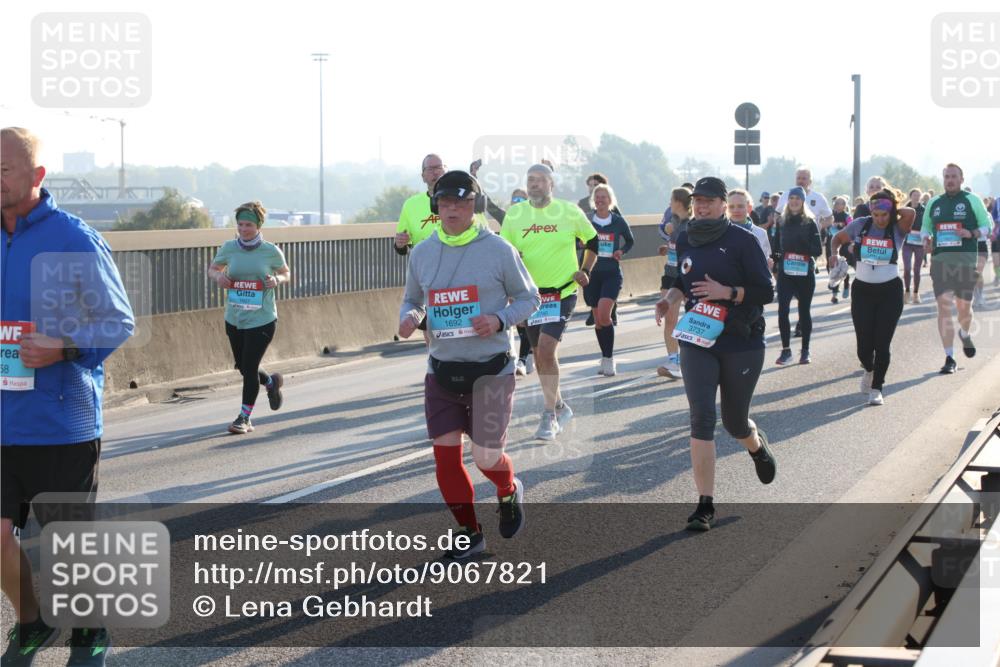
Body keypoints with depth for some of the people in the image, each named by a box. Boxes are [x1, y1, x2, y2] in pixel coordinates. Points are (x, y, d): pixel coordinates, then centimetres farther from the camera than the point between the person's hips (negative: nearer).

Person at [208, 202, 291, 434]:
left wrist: (277, 280, -15)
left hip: (262, 319, -4)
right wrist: (218, 277, -9)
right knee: (242, 366, 14)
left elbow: (286, 273, 8)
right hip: (234, 319, 4)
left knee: (249, 366, -7)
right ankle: (271, 383, 47)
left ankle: (244, 417, 9)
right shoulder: (229, 248, -2)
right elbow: (213, 268, 14)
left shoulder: (271, 251, -8)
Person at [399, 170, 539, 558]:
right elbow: (412, 300, 17)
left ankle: (509, 493, 34)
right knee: (445, 456, 0)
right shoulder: (421, 254, 5)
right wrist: (409, 318, -7)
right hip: (441, 370, 4)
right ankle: (470, 533, 18)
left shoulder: (498, 250, -6)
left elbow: (528, 298, 2)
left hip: (490, 369, -4)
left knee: (486, 457, -2)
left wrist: (500, 320, -17)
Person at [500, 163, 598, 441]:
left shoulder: (570, 211, -4)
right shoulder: (514, 214, 0)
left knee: (546, 348, -18)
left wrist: (585, 271, 1)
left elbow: (592, 241, 11)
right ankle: (560, 407, 30)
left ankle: (550, 415, -10)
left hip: (563, 291, -4)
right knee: (540, 355, 10)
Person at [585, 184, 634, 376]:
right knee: (597, 319, 8)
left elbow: (630, 241, 16)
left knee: (603, 315, -19)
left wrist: (622, 251, -3)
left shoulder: (618, 221, 1)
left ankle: (609, 358, -8)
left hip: (612, 274, -2)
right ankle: (606, 358, 23)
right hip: (591, 274, 2)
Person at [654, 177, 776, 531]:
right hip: (697, 341, 3)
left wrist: (728, 292, -22)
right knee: (701, 419, -12)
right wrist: (670, 297, 3)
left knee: (734, 422, 10)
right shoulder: (685, 240, 6)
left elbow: (766, 292, -9)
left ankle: (757, 445, 50)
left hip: (742, 343, -3)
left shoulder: (742, 240, -8)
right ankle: (705, 505, -9)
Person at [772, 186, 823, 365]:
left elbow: (818, 250, -6)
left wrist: (804, 247, -23)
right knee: (783, 310, -8)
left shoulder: (810, 223, -1)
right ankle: (786, 350, 0)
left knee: (804, 311, 7)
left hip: (805, 274, -2)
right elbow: (776, 246, 11)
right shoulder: (782, 222, 6)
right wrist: (776, 259, -4)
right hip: (785, 273, 2)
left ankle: (805, 351, 17)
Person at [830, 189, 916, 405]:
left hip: (890, 291, -2)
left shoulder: (898, 229, -7)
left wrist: (893, 210, -12)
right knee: (864, 344, 2)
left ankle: (877, 388, 12)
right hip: (862, 290, 2)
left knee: (882, 343, -4)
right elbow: (839, 238, 15)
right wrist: (835, 252, -5)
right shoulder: (861, 225, -2)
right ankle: (870, 370, 36)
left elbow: (911, 213, -29)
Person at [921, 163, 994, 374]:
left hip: (965, 259, -2)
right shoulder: (933, 203, 13)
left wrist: (971, 234, -15)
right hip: (940, 259, 2)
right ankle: (949, 358, -5)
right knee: (943, 307, -8)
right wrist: (926, 239, -1)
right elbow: (925, 227, 22)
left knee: (964, 307, 6)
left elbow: (987, 227, 4)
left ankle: (965, 335, 42)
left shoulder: (972, 201, 4)